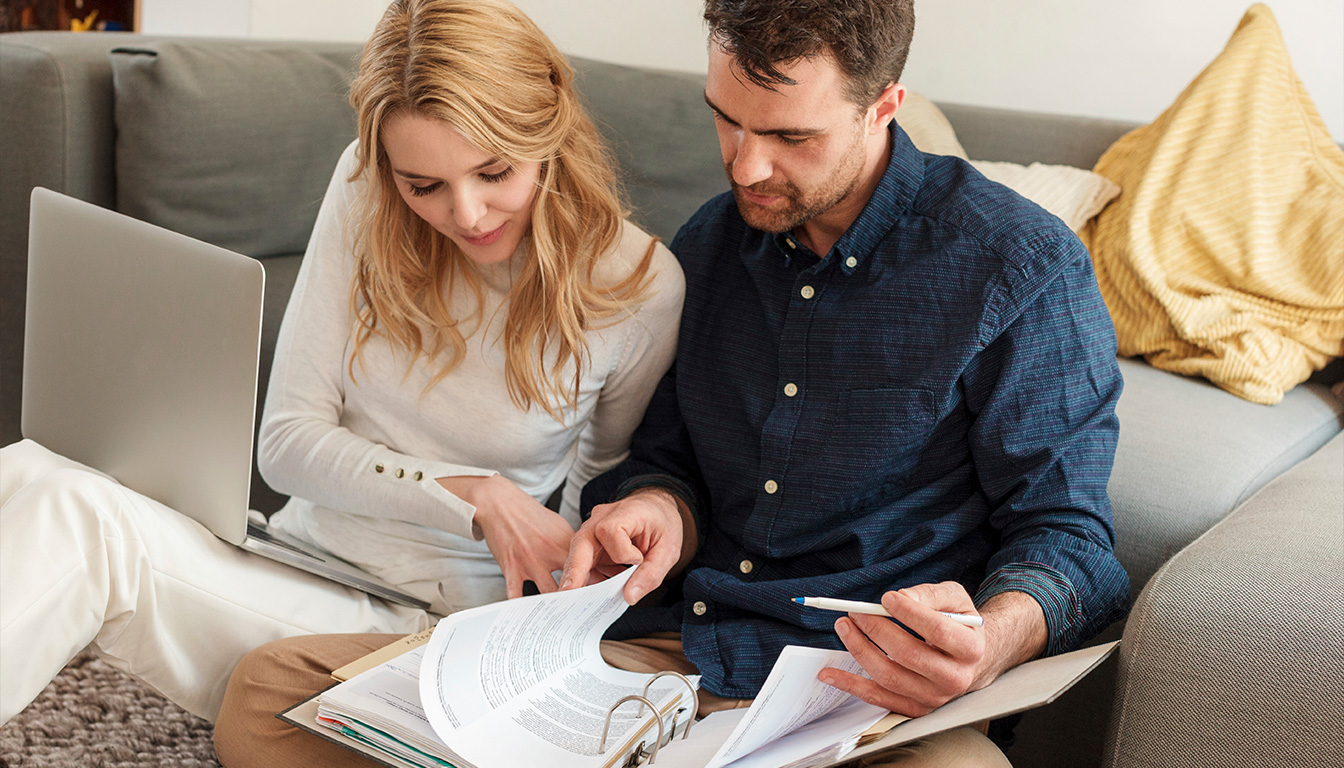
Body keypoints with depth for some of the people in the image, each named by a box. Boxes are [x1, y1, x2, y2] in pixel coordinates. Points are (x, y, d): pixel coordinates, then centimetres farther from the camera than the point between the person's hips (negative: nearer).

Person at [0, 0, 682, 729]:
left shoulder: (637, 285, -9)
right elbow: (288, 442, -3)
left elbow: (611, 488, 12)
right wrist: (474, 496, -15)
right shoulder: (366, 192, -3)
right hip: (301, 569, 4)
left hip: (441, 627, -4)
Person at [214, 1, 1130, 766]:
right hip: (645, 650, 5)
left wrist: (996, 637, -27)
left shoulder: (1021, 265, -3)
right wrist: (661, 510, -4)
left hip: (854, 693, -4)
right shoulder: (707, 245, 14)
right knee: (269, 687, -10)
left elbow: (1064, 527, -3)